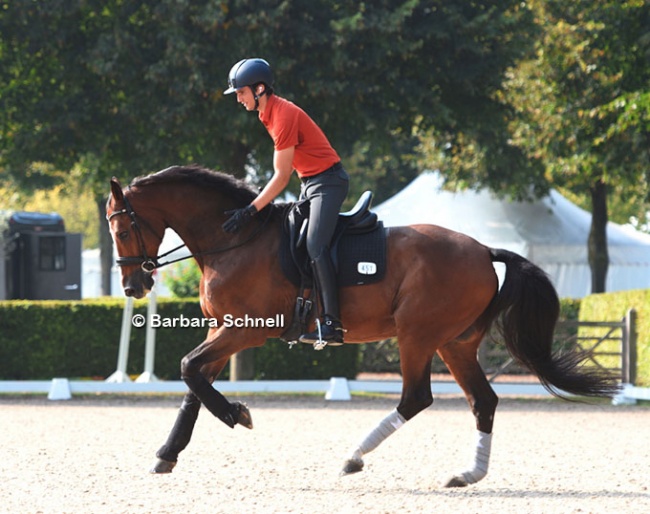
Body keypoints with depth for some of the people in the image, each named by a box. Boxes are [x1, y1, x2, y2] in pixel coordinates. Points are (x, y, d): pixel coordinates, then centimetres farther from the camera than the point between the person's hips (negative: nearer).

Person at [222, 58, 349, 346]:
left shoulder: (283, 116, -21)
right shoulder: (269, 114, 9)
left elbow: (281, 176, -22)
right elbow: (283, 172, 18)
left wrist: (251, 211, -23)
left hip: (327, 181, -11)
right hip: (309, 183, 11)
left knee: (315, 246, -22)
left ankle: (332, 324, -27)